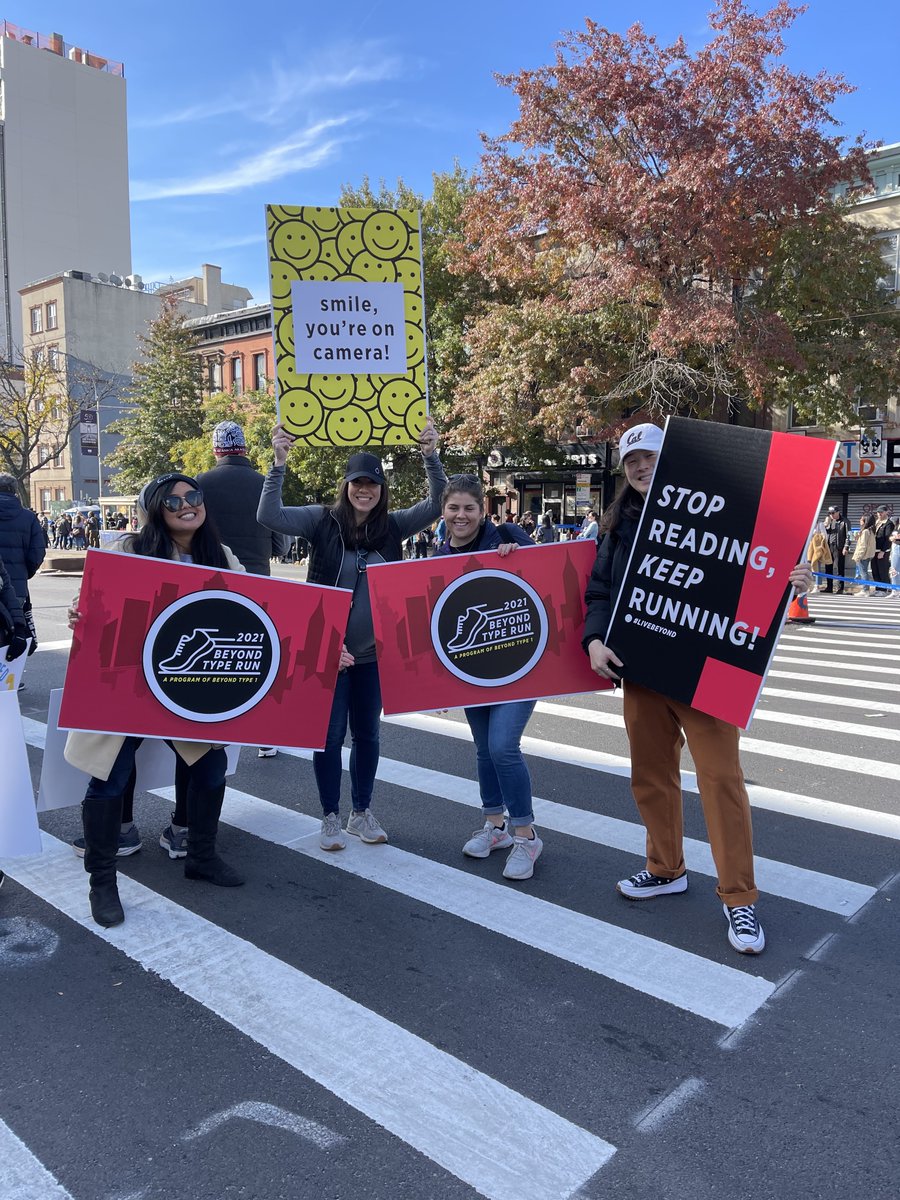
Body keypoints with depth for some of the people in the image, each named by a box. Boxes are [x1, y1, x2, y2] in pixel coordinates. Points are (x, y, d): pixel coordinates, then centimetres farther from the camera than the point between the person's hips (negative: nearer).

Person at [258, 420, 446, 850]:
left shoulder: (393, 526, 3)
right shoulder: (323, 520, -5)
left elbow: (438, 505, -1)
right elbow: (270, 515, -15)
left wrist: (431, 456, -12)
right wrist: (279, 461, -23)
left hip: (375, 652, 3)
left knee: (367, 734, 14)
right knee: (330, 736, 5)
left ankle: (362, 813, 30)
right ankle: (331, 818, 21)